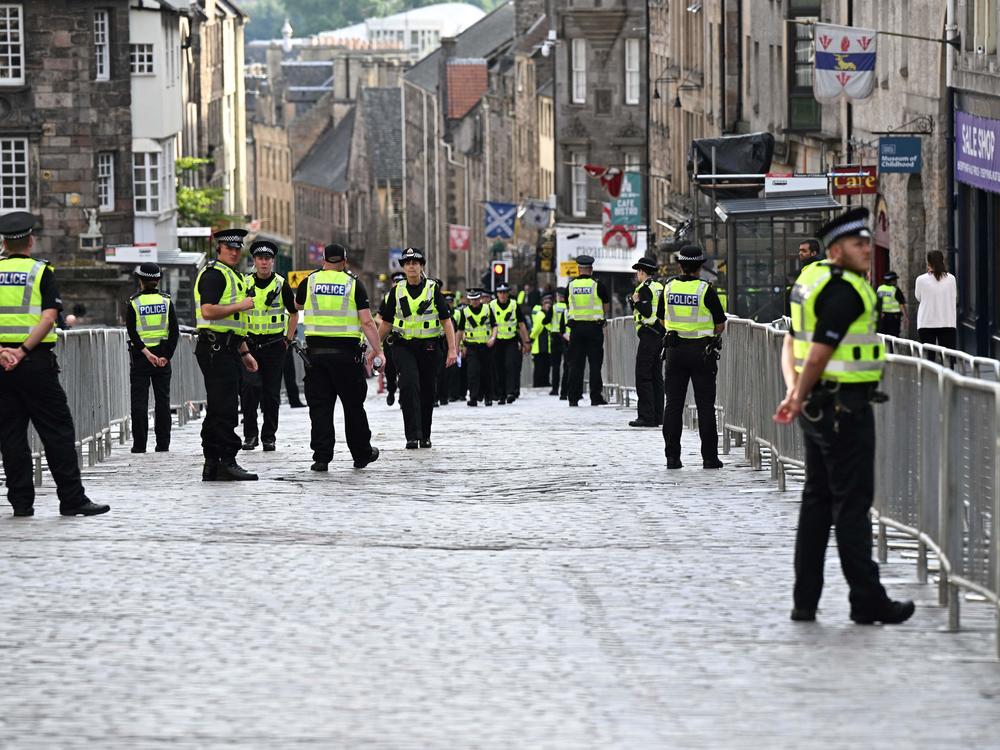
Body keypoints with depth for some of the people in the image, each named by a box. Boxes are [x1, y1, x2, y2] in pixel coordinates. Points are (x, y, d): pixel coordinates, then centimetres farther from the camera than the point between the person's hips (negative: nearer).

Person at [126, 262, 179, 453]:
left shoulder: (134, 303, -4)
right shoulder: (166, 301, 1)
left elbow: (132, 332, -12)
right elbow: (175, 331, -4)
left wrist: (146, 353, -14)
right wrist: (166, 356, -5)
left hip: (140, 356, -2)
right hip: (163, 354, 2)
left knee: (139, 401, 1)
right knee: (162, 399, 7)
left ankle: (139, 444, -2)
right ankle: (163, 443, 6)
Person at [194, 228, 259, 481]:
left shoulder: (235, 276, 23)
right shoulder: (214, 274, -9)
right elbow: (208, 310, -22)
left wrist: (244, 352, 26)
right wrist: (240, 305, -15)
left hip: (227, 349, 11)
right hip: (216, 348, -10)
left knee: (217, 409, 11)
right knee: (226, 408, -12)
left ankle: (211, 465, 14)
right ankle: (227, 462, -13)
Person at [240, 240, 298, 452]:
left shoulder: (281, 285, 0)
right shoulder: (245, 284, 2)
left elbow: (294, 314, 9)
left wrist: (288, 341, 4)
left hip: (275, 345, 0)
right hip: (250, 344, 0)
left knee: (271, 393, 2)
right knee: (250, 387, -15)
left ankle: (269, 436, 12)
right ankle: (250, 434, -6)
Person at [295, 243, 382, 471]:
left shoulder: (310, 282, 5)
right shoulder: (354, 284, -1)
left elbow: (297, 305, 26)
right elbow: (367, 322, -7)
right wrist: (378, 350, -2)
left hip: (316, 350, 1)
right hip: (347, 351, -1)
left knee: (320, 406, 3)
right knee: (353, 405, 11)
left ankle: (322, 456, -3)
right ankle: (361, 454, 21)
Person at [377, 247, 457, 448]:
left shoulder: (433, 289, 0)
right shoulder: (397, 291, 5)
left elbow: (446, 320, -3)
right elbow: (386, 323, 13)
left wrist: (452, 349, -11)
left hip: (429, 347, 0)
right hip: (404, 346, 0)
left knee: (428, 392, 7)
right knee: (409, 386, -18)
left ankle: (425, 435, 24)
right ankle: (412, 435, -19)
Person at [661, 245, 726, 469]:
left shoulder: (668, 288, 0)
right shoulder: (705, 290, -11)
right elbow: (720, 325, -6)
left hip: (675, 350, 3)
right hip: (702, 350, -3)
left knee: (673, 404, 6)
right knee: (705, 405, 2)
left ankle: (672, 456, 4)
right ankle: (709, 456, 1)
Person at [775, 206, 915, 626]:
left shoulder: (812, 278, 11)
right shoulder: (846, 292, -18)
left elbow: (792, 341, 14)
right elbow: (818, 355, -20)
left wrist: (792, 390, 4)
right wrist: (798, 401, -7)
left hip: (819, 407, 10)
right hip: (845, 407, -10)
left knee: (817, 500, 12)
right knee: (852, 503, -5)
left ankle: (805, 601, 14)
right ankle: (867, 600, -1)